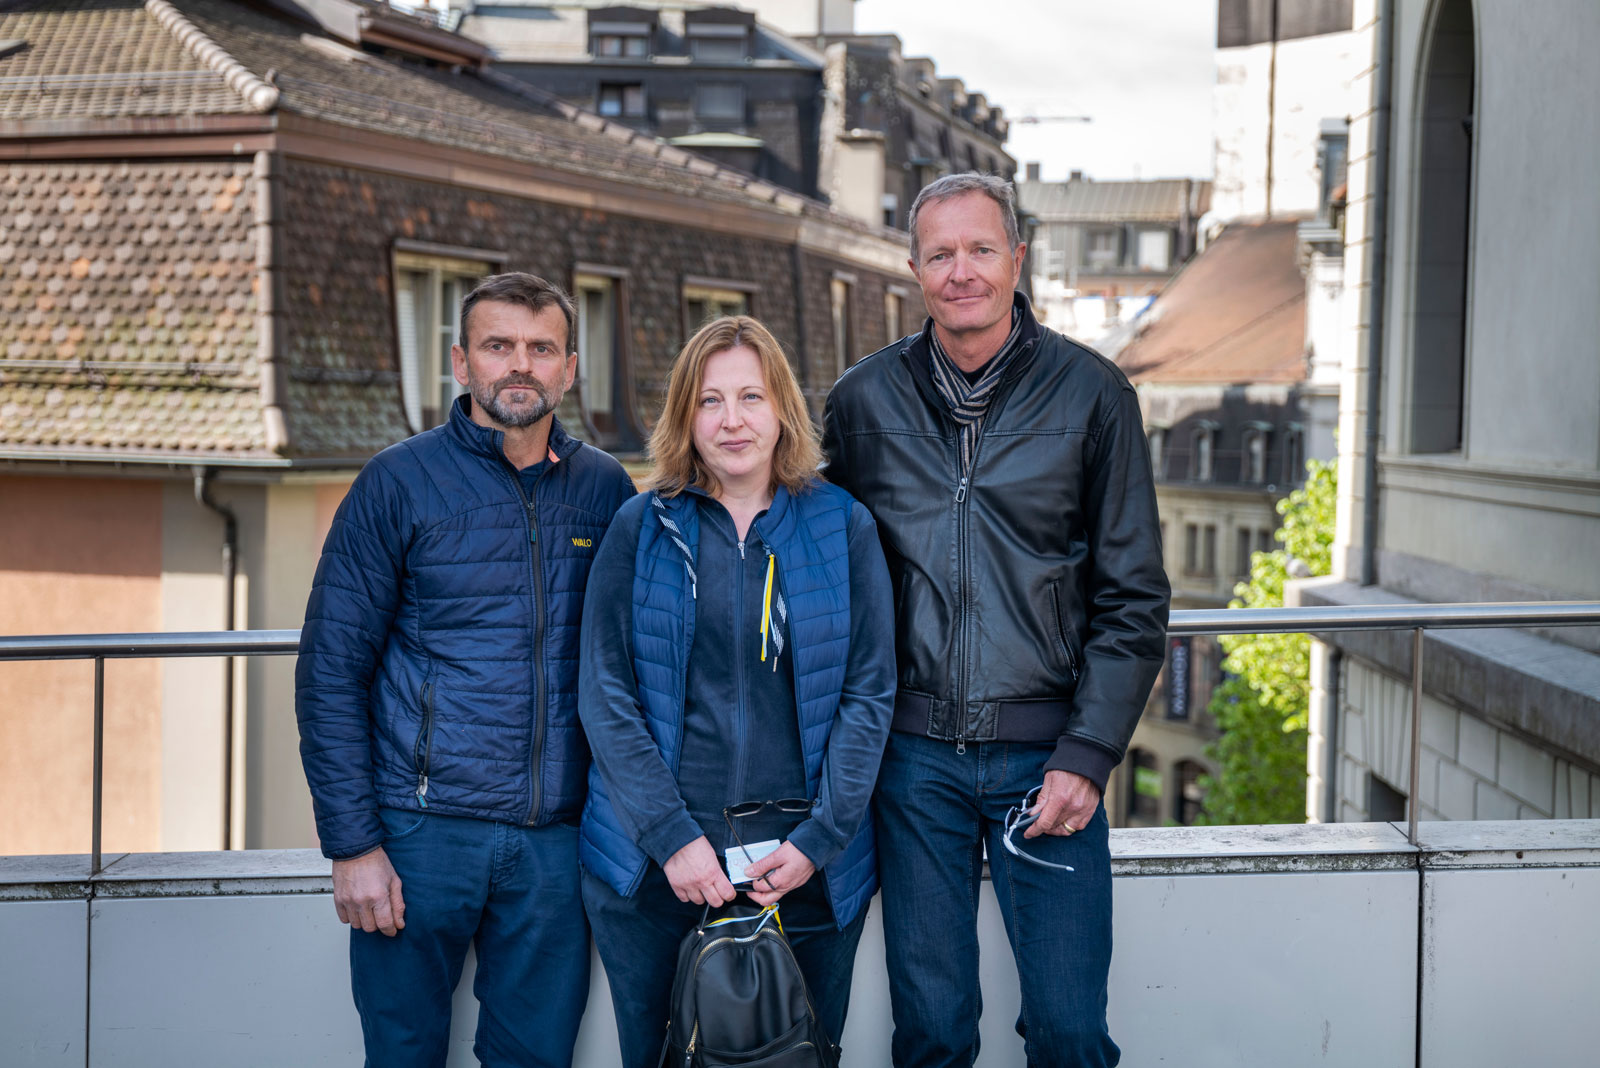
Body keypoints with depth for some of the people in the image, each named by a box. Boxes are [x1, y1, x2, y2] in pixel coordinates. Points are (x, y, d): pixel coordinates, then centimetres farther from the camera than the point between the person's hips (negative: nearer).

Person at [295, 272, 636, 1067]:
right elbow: (329, 672, -3)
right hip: (423, 827, -2)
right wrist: (351, 843, -9)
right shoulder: (400, 482, -2)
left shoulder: (605, 490, 7)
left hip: (556, 838, 2)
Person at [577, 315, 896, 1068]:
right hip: (655, 865, 0)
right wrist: (673, 838, -11)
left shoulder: (844, 528, 3)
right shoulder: (641, 529, 3)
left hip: (806, 867, 0)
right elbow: (605, 698, -1)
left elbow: (869, 694, 2)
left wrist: (818, 839, -7)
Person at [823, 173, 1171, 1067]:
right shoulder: (863, 400, 5)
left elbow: (1134, 598, 0)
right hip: (915, 753, 1)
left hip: (1046, 750, -1)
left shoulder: (1093, 394, 0)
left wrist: (1087, 755, -7)